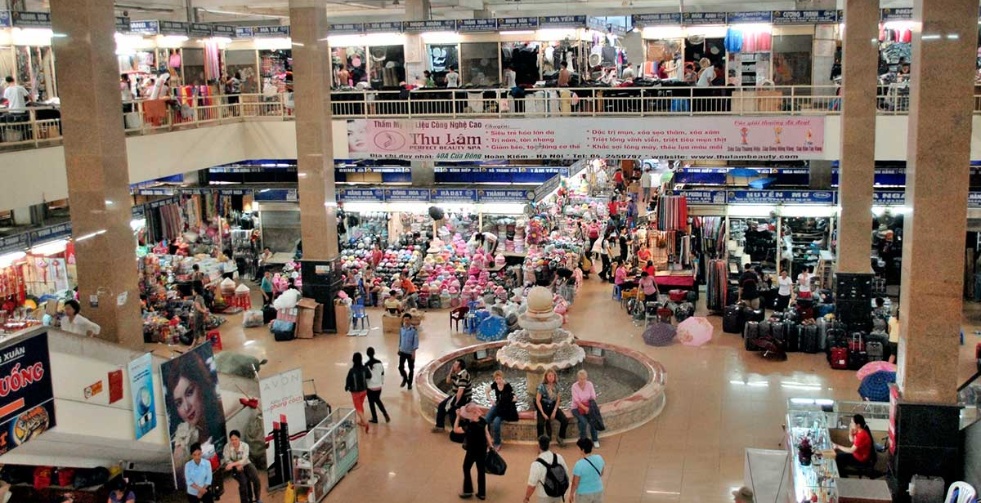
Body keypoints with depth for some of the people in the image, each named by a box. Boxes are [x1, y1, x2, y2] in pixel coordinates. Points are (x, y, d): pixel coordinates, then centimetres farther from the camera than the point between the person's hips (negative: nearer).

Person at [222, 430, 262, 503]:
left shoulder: (245, 445, -15)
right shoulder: (227, 446, -13)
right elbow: (227, 460, -11)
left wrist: (233, 464, -38)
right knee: (243, 482, -27)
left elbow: (244, 460, -24)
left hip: (246, 464, 1)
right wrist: (237, 466, -26)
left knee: (256, 479, -24)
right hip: (235, 468, -1)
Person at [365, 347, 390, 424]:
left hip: (370, 387, -5)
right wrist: (382, 382, 22)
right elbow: (382, 373, 7)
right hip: (378, 386, 5)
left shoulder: (367, 364, -18)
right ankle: (385, 414, 12)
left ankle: (375, 419, 21)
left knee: (371, 402, 12)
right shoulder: (379, 362, -3)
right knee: (378, 400, 24)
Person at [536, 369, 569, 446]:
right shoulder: (542, 386, -12)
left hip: (553, 407, 4)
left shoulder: (556, 386, 0)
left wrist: (554, 411, -7)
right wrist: (543, 413, -17)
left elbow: (558, 399, 5)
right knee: (541, 423, -32)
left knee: (565, 420, -16)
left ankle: (561, 438, 7)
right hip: (543, 407, -4)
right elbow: (538, 401, -11)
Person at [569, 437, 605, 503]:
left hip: (584, 494, -5)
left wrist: (571, 494, -2)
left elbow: (575, 483, -18)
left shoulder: (579, 465, -27)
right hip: (598, 491, 5)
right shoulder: (599, 458, -11)